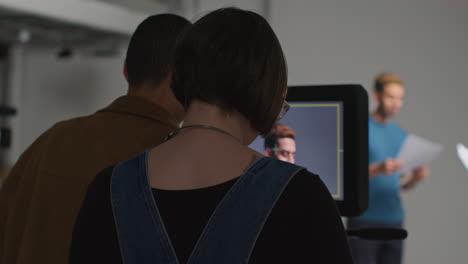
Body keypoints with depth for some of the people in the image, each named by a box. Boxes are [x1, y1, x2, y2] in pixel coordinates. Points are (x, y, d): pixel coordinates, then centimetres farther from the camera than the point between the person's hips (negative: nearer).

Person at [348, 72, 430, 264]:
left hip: (393, 219, 6)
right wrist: (378, 169, -26)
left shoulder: (401, 135, 14)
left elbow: (404, 184, 17)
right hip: (364, 219, -6)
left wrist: (416, 177, -5)